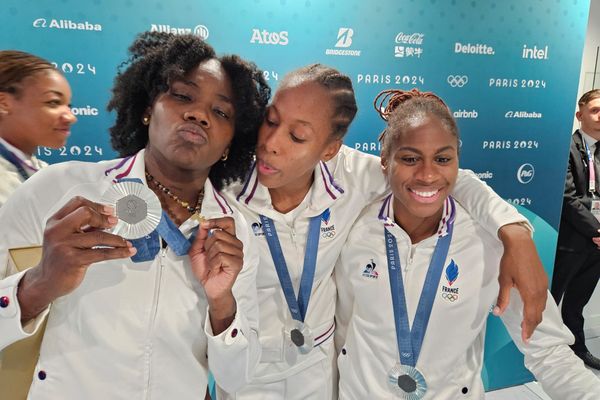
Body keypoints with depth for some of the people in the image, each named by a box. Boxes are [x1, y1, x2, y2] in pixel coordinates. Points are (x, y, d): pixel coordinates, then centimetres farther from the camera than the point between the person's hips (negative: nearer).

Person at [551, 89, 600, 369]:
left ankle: (577, 348, 37)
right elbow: (568, 199, -17)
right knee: (549, 299, 6)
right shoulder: (567, 148, -13)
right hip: (570, 240, -7)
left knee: (577, 300, 22)